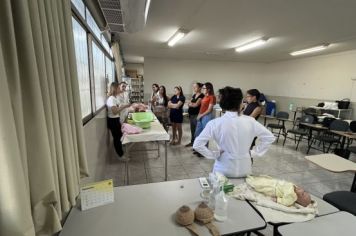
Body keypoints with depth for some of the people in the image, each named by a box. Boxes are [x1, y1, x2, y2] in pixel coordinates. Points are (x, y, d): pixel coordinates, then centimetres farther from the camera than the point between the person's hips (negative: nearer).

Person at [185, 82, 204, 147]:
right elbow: (189, 104, 13)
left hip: (197, 115, -8)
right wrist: (192, 104, -7)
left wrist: (191, 104, 1)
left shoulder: (201, 96, -10)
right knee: (192, 129, 15)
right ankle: (192, 142, 27)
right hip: (191, 114, 8)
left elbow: (196, 105, -16)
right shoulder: (194, 95, 16)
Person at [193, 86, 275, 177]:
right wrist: (254, 153, 3)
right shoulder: (250, 121, -9)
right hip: (244, 169, 3)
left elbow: (197, 144, -21)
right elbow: (270, 137, 1)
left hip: (224, 170, -2)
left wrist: (214, 154, -10)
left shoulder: (216, 123, -17)